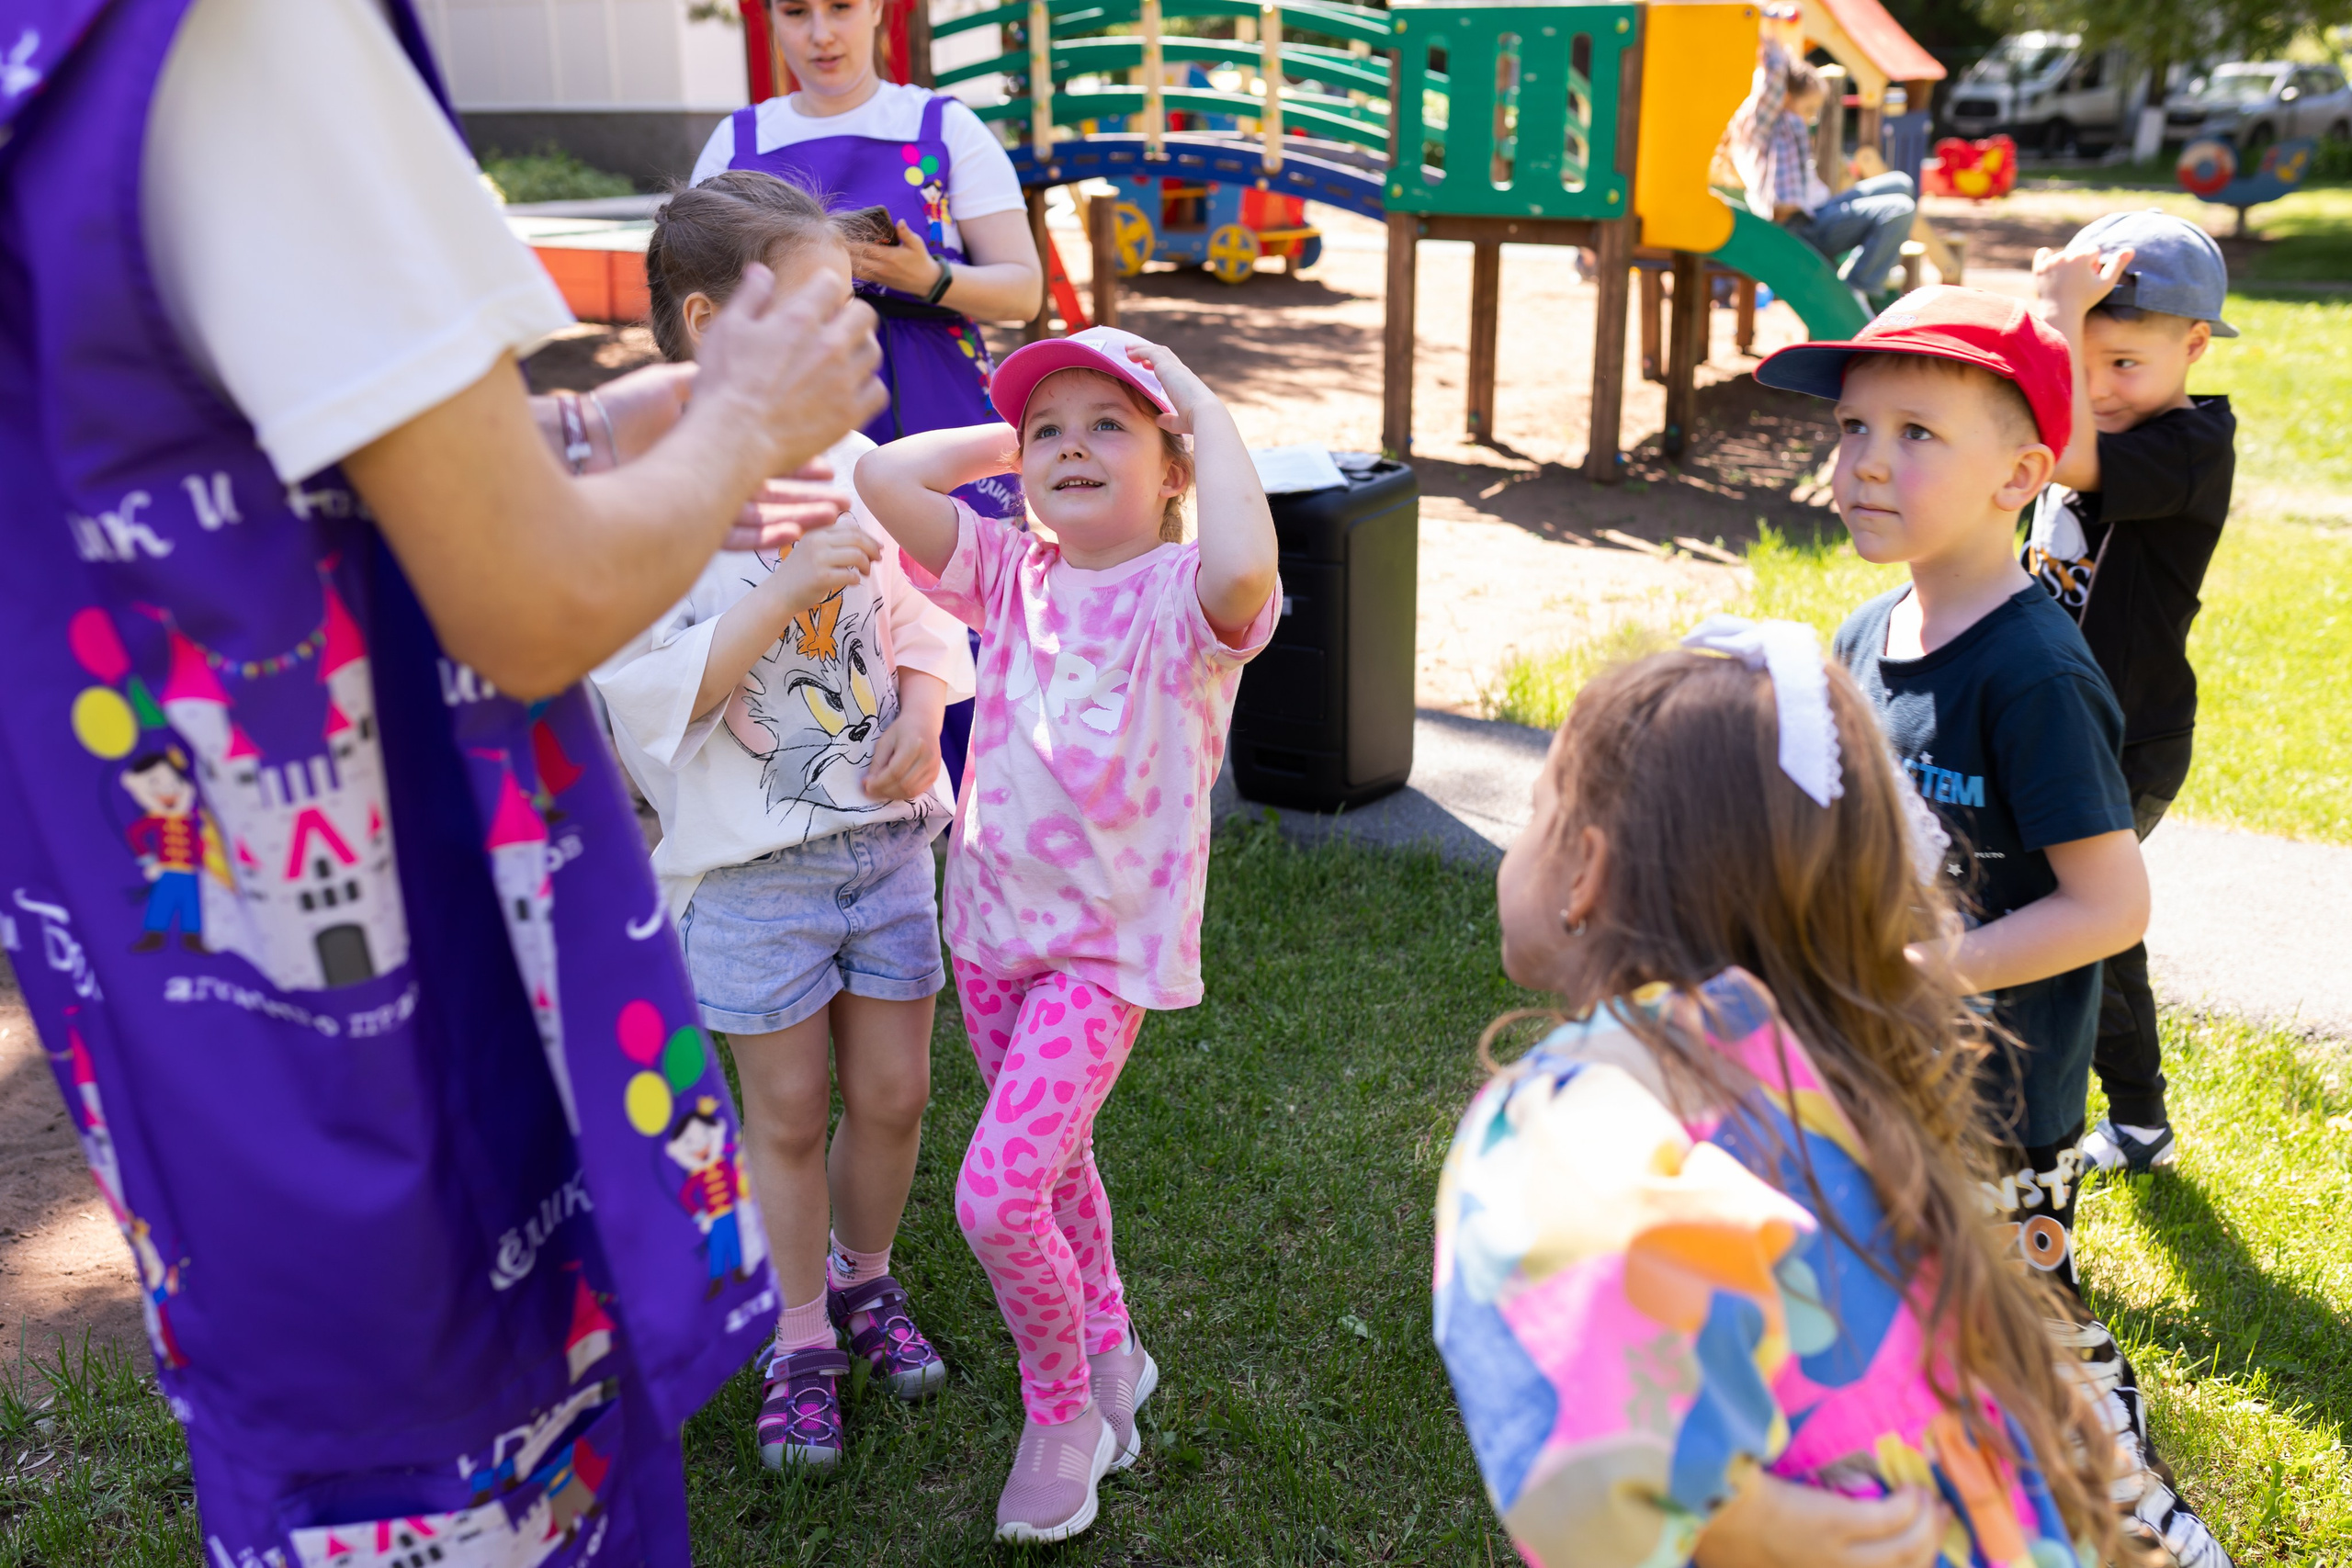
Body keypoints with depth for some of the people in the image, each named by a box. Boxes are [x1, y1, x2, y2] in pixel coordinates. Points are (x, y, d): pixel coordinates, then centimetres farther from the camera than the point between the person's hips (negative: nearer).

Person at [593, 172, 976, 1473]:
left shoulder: (848, 459, 3)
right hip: (752, 864, -4)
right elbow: (654, 694, -19)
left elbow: (919, 610, 12)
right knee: (788, 1112, 10)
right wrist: (789, 587, -26)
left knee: (892, 1093, 14)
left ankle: (865, 1277, 42)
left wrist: (924, 708, -7)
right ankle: (802, 1335, 33)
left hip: (885, 832, 5)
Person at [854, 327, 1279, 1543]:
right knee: (1050, 1166, 22)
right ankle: (1107, 1357, 47)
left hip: (1109, 941, -6)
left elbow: (1243, 570, -41)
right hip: (993, 919, 6)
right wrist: (1003, 441, -2)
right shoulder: (1011, 571, 0)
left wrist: (1206, 408, -26)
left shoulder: (1179, 592, -15)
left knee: (996, 1193, -13)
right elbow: (881, 479, -9)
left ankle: (1061, 1409, 16)